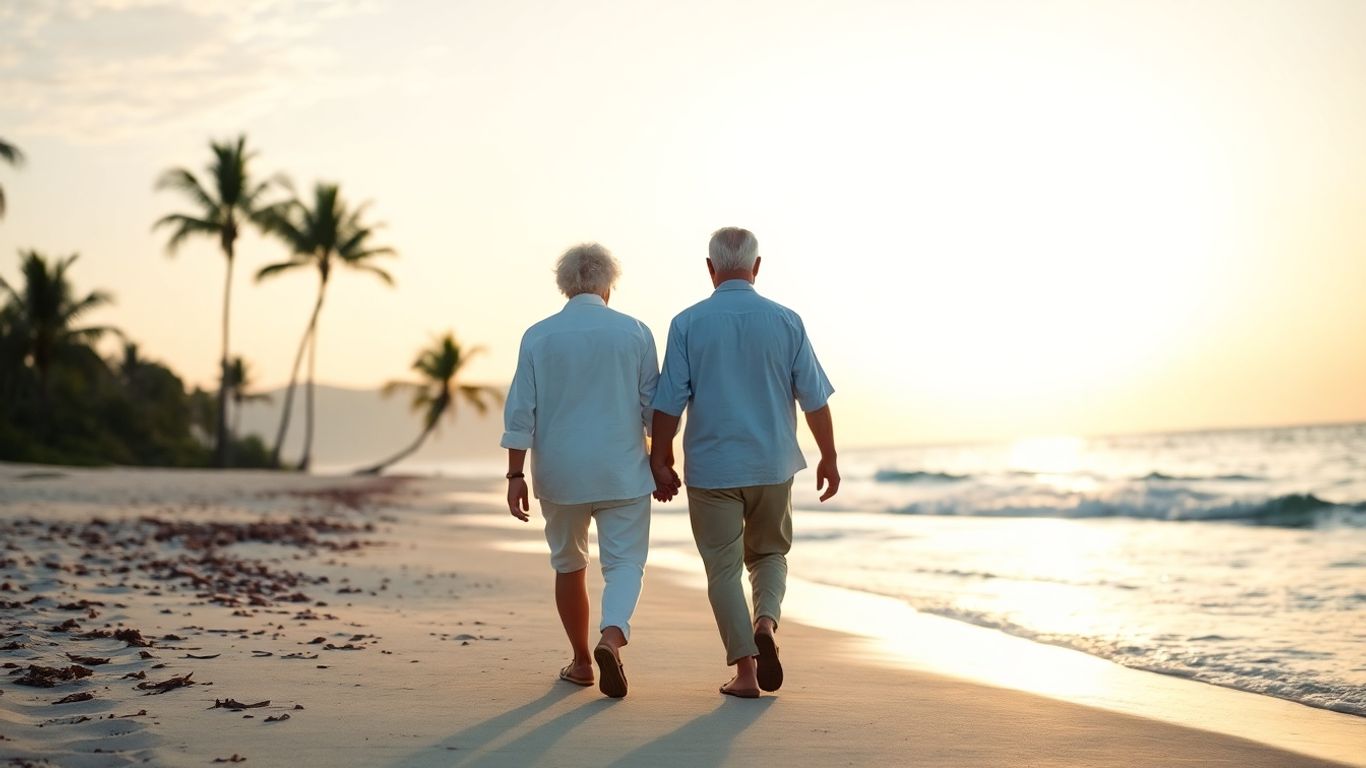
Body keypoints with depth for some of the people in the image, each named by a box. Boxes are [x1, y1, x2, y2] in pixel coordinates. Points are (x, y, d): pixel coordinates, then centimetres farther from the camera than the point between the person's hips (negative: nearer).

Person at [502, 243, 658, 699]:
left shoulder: (538, 336, -1)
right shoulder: (634, 333, -1)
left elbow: (521, 413, -5)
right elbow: (654, 408, 1)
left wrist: (515, 476, -2)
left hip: (560, 474, 1)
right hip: (622, 472, -1)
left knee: (569, 564, 17)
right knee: (625, 563, 3)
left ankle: (581, 662, 26)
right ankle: (612, 638, -23)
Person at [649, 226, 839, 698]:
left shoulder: (688, 323, -6)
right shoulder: (786, 322, -2)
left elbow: (669, 402, -6)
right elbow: (815, 399, 0)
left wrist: (659, 460, 5)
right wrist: (829, 458, 11)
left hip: (711, 467, -1)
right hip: (772, 464, 2)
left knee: (724, 568, 8)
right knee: (769, 554, 20)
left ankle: (745, 670, 4)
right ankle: (765, 622, -6)